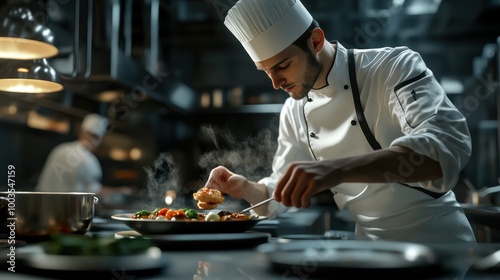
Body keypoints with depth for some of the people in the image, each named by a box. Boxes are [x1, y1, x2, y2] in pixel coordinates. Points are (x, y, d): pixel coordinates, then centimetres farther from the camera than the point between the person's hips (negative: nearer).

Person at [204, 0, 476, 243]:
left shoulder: (392, 67, -15)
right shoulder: (293, 112, 2)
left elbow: (446, 145, -32)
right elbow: (283, 194, 12)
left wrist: (338, 169, -43)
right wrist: (246, 189, -9)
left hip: (437, 240, -5)